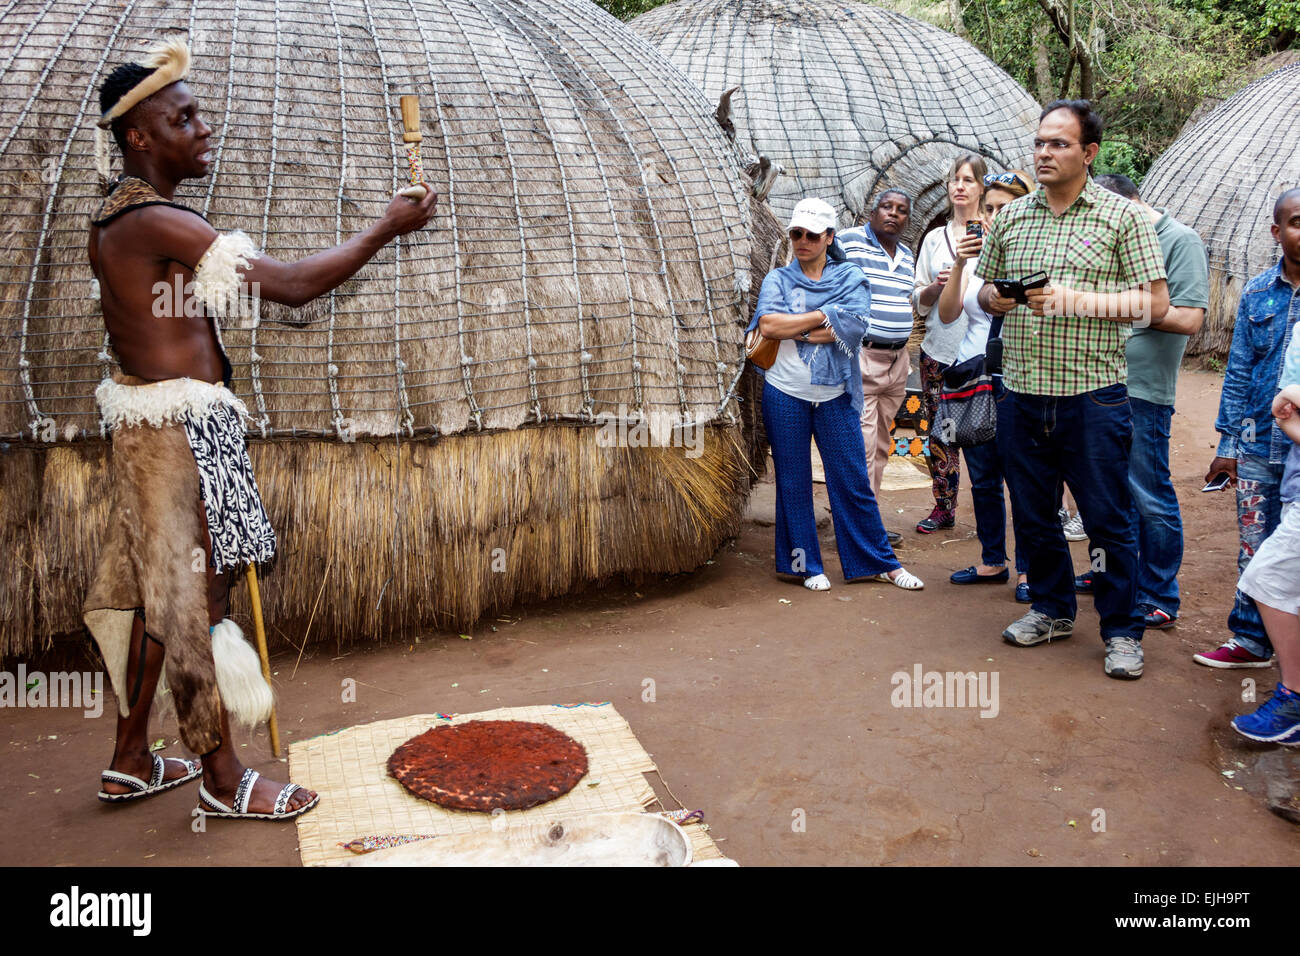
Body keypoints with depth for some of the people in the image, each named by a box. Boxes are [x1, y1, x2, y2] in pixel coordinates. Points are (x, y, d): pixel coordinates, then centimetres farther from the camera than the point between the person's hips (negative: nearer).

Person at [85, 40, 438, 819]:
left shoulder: (115, 218, 13)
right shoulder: (158, 222, -19)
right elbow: (293, 284, -23)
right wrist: (385, 231, -14)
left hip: (148, 420, 10)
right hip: (181, 431, -10)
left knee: (154, 590, 16)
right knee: (194, 599, 1)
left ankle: (131, 761, 30)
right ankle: (223, 777, 16)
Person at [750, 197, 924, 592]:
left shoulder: (850, 278, 6)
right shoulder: (778, 279, 8)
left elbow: (851, 327, -13)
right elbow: (767, 325, -11)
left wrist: (791, 328, -10)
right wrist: (821, 316, -8)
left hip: (835, 396, 0)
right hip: (785, 394, 1)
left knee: (853, 481, 4)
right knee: (793, 482, 6)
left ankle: (882, 562, 17)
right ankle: (807, 565, 19)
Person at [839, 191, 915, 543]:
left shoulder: (907, 256, 17)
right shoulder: (848, 242, -5)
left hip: (897, 359, 8)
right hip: (859, 357, -8)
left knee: (880, 447, 11)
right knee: (861, 448, -10)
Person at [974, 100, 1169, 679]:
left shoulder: (1122, 216, -1)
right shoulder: (1011, 218, 11)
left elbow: (1155, 302, -5)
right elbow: (985, 290, 20)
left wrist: (1076, 298, -16)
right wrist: (994, 297, -4)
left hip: (1091, 397, -4)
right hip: (1024, 394, 4)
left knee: (1108, 520, 2)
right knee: (1033, 514, 14)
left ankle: (1122, 631, 17)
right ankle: (1051, 609, 33)